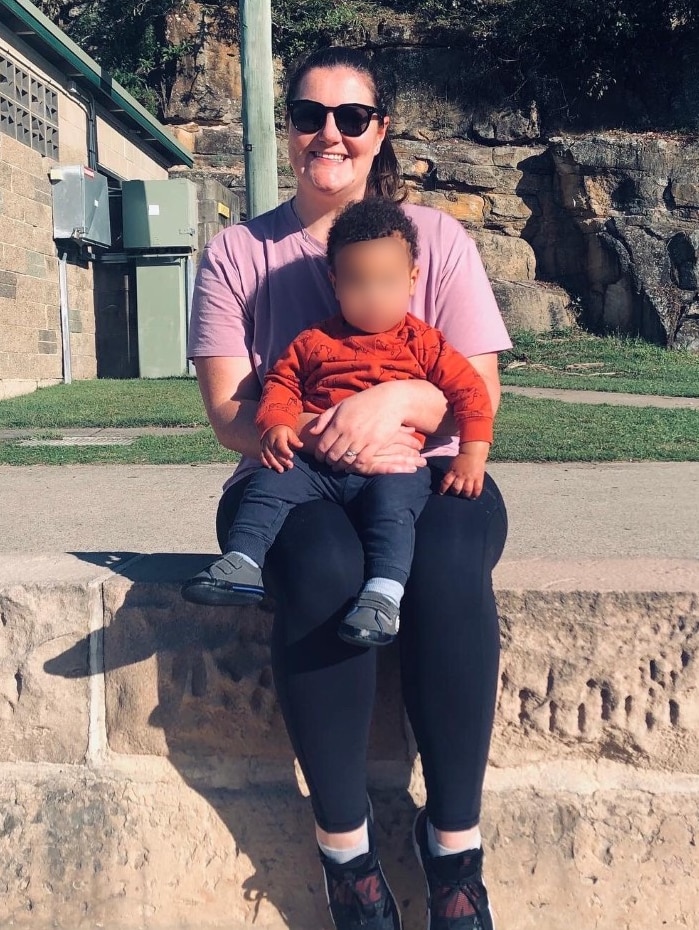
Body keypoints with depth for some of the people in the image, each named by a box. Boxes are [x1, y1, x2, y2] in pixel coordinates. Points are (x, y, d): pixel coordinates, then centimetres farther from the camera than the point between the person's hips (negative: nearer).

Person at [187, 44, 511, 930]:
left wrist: (397, 400, -23)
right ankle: (344, 842, -18)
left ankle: (454, 839, -18)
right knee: (323, 568, -35)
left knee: (448, 565, -34)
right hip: (291, 482, 0)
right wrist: (323, 437, -22)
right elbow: (229, 413, -3)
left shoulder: (435, 236, 6)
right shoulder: (238, 253, 6)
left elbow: (479, 393, -1)